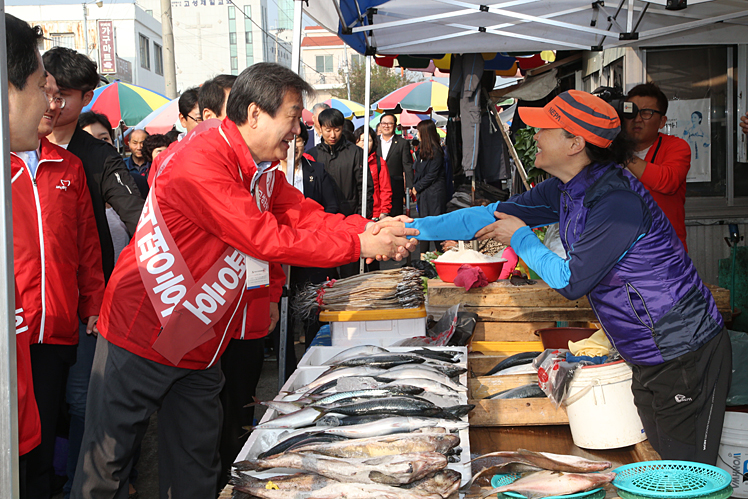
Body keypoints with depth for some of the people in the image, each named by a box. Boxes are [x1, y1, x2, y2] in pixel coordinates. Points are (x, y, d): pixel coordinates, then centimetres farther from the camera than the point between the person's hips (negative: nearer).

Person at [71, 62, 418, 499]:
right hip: (142, 337, -8)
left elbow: (307, 214, 3)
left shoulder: (264, 170, 6)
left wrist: (369, 228, -14)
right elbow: (266, 239, -26)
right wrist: (359, 246, -20)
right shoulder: (199, 162, -25)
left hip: (200, 348, 9)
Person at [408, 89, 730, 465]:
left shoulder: (617, 202, -26)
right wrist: (414, 228, 9)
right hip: (648, 358, 9)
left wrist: (521, 237, -7)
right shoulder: (566, 190, 2)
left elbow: (571, 281, -20)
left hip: (685, 356, -9)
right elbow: (494, 215, 9)